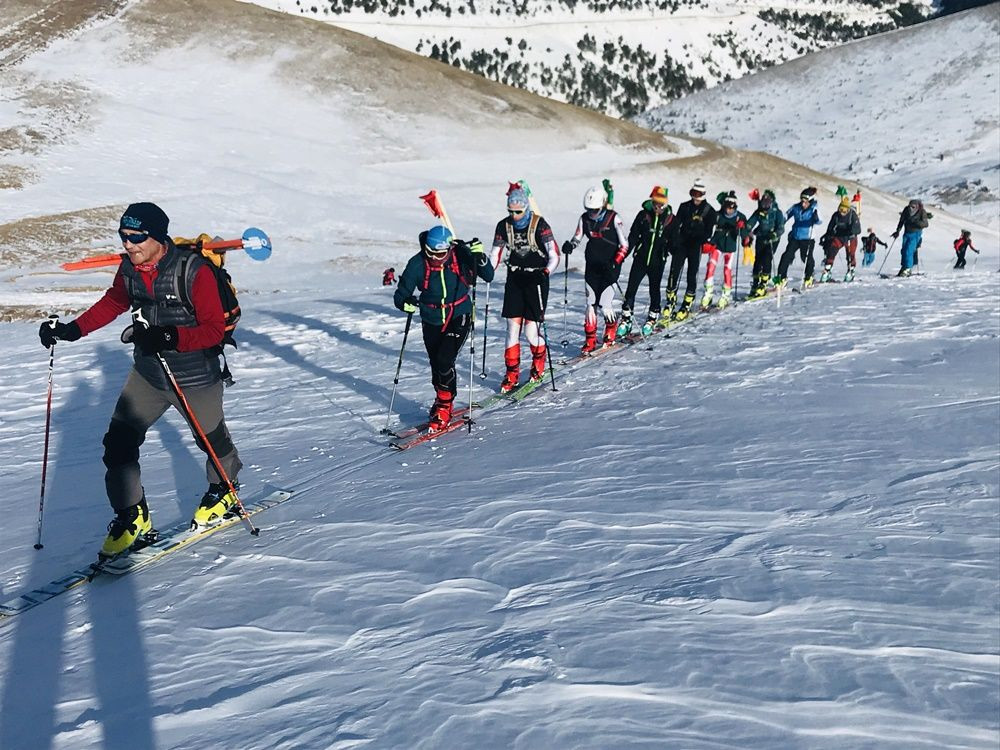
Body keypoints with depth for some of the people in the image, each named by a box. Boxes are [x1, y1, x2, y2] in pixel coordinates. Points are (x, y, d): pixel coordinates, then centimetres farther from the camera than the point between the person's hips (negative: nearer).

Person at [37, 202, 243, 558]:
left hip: (195, 378, -5)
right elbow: (112, 303, 13)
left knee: (211, 438, 17)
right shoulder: (129, 268, -6)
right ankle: (131, 516, 15)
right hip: (147, 375, 5)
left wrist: (169, 338, -38)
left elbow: (215, 329, -24)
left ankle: (223, 490, 46)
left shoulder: (195, 271, -24)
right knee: (118, 441, -2)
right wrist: (72, 330, 1)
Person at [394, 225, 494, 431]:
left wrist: (480, 256, -30)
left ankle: (444, 407, 0)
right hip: (431, 321, 3)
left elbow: (488, 276, -13)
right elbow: (401, 295, -10)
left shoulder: (461, 256, -16)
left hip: (459, 317, -2)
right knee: (436, 364, 12)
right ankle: (442, 400, 37)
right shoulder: (418, 264, -15)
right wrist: (405, 303, -33)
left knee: (444, 360, -17)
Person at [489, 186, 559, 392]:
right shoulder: (504, 226, 1)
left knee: (531, 331, -6)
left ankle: (539, 362, 25)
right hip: (514, 280, 4)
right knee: (512, 328, -2)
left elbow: (554, 255, -14)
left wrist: (545, 271, -30)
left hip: (536, 279, -4)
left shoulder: (539, 225, -12)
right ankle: (511, 374, 8)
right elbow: (495, 254, 8)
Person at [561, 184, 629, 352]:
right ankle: (590, 340, 11)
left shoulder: (614, 218, -11)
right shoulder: (585, 218, 2)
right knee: (591, 303, 1)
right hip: (592, 266, 4)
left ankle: (611, 327, 21)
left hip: (610, 267, -4)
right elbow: (577, 238, 12)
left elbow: (624, 245, -8)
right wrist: (570, 245, -11)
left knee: (604, 305, -10)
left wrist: (615, 263, -19)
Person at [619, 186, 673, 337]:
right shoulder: (643, 214, -3)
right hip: (640, 259, 0)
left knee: (654, 290, 10)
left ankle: (651, 320, 26)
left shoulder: (670, 218, -1)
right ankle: (626, 320, 8)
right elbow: (633, 236, 0)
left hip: (657, 262, 0)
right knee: (631, 289, -2)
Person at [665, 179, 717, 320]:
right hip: (681, 244, 2)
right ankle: (670, 302, 3)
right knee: (674, 273, -7)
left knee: (692, 276, 0)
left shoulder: (709, 211, 2)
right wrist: (673, 243, -6)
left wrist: (702, 243, -17)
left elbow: (709, 232, -1)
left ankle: (686, 306, 7)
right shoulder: (684, 207, 8)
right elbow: (675, 225, 6)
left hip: (696, 246, -2)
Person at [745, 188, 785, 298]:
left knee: (766, 260, -14)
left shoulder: (777, 212, -9)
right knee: (757, 260, -1)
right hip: (761, 239, 4)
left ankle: (763, 286, -11)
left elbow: (781, 228, -15)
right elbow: (750, 223, -1)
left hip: (772, 240, -4)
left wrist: (773, 235, -34)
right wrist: (746, 231, -22)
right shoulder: (759, 212, 2)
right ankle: (755, 284, 8)